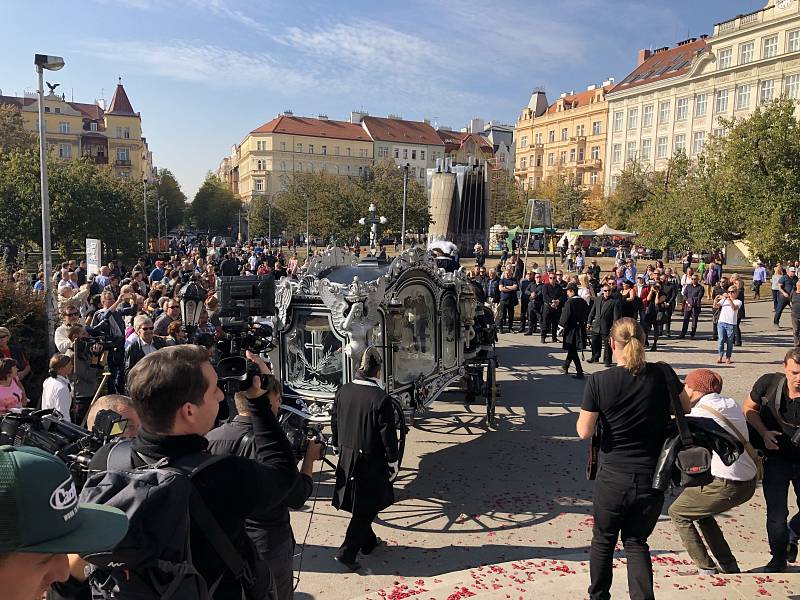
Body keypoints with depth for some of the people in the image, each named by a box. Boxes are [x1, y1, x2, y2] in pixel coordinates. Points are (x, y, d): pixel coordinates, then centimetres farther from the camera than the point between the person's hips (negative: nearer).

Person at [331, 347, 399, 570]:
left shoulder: (342, 392, -6)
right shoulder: (381, 399, -23)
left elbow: (334, 423, 7)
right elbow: (388, 436, -16)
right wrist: (394, 463, -3)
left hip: (347, 459, 6)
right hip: (371, 461, -6)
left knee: (359, 505, 22)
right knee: (366, 509, 9)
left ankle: (368, 541, 40)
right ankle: (347, 552, 8)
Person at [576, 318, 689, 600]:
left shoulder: (598, 381, -16)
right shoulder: (663, 374, -10)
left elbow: (584, 432, -13)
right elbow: (685, 408, 7)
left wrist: (587, 409, 5)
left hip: (613, 477, -1)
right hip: (652, 477, 1)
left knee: (603, 540, 21)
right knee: (636, 542, 19)